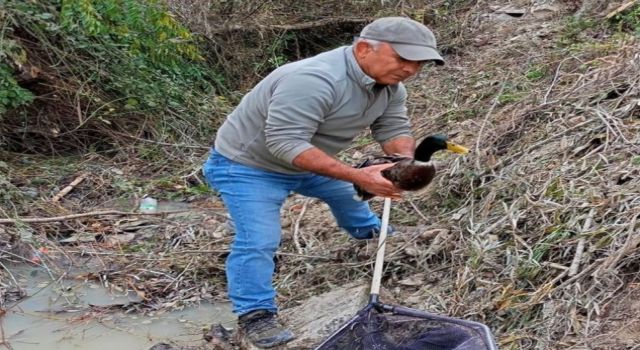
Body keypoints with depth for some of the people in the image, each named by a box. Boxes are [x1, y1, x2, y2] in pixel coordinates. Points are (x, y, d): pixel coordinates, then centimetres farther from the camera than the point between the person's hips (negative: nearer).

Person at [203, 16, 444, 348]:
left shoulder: (390, 85, -10)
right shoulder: (312, 80, -39)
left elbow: (394, 129, -4)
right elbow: (285, 143, -42)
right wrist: (358, 176, -44)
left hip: (307, 160, 9)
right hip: (248, 166, -9)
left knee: (347, 192, 26)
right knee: (258, 241, -18)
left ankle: (369, 233, 52)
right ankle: (255, 315, -3)